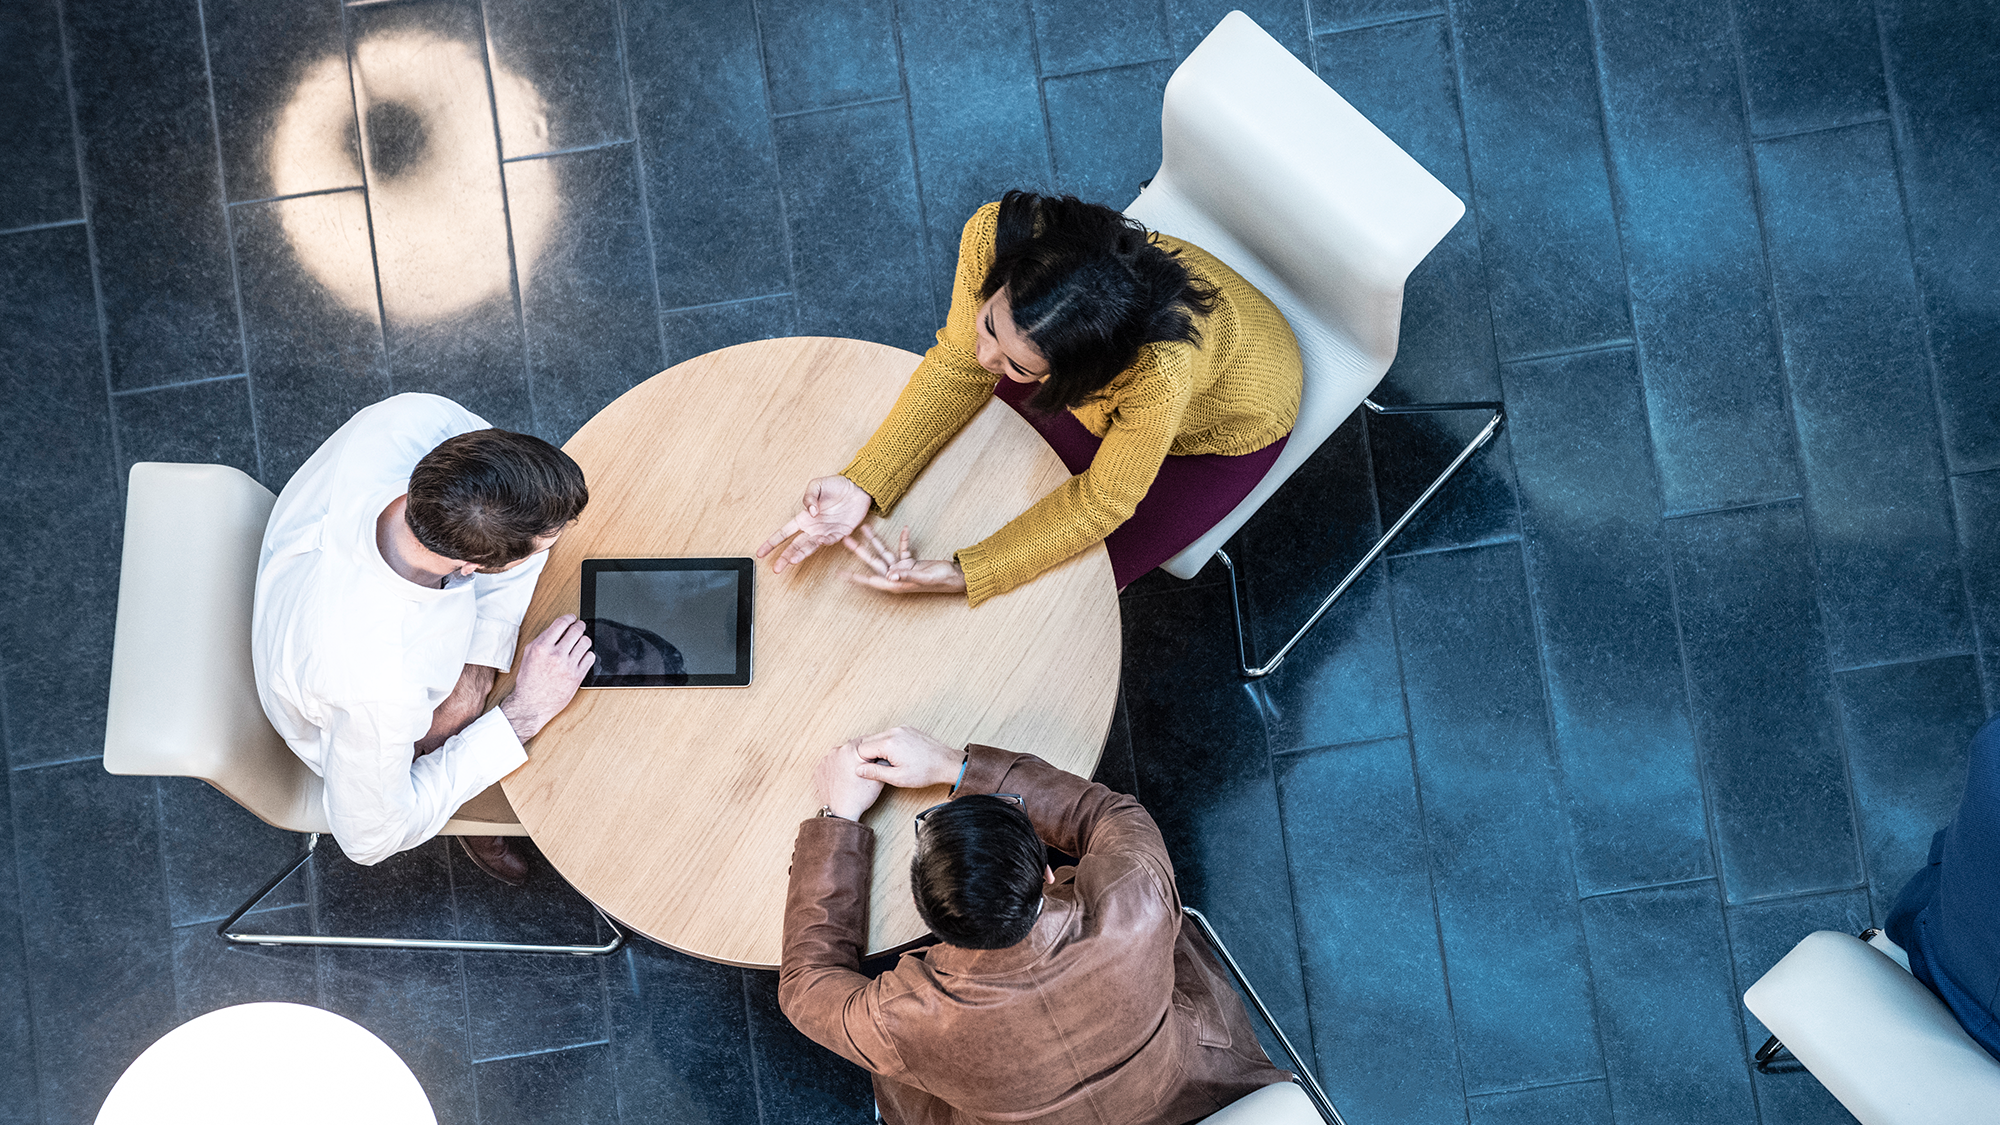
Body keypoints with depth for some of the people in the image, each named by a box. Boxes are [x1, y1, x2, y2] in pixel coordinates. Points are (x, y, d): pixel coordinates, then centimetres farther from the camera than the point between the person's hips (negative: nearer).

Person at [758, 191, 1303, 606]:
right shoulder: (994, 233, -38)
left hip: (1224, 422, -4)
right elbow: (959, 365, -20)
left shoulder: (1162, 371, -49)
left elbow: (1102, 501, -30)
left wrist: (964, 574, -36)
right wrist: (862, 485, -28)